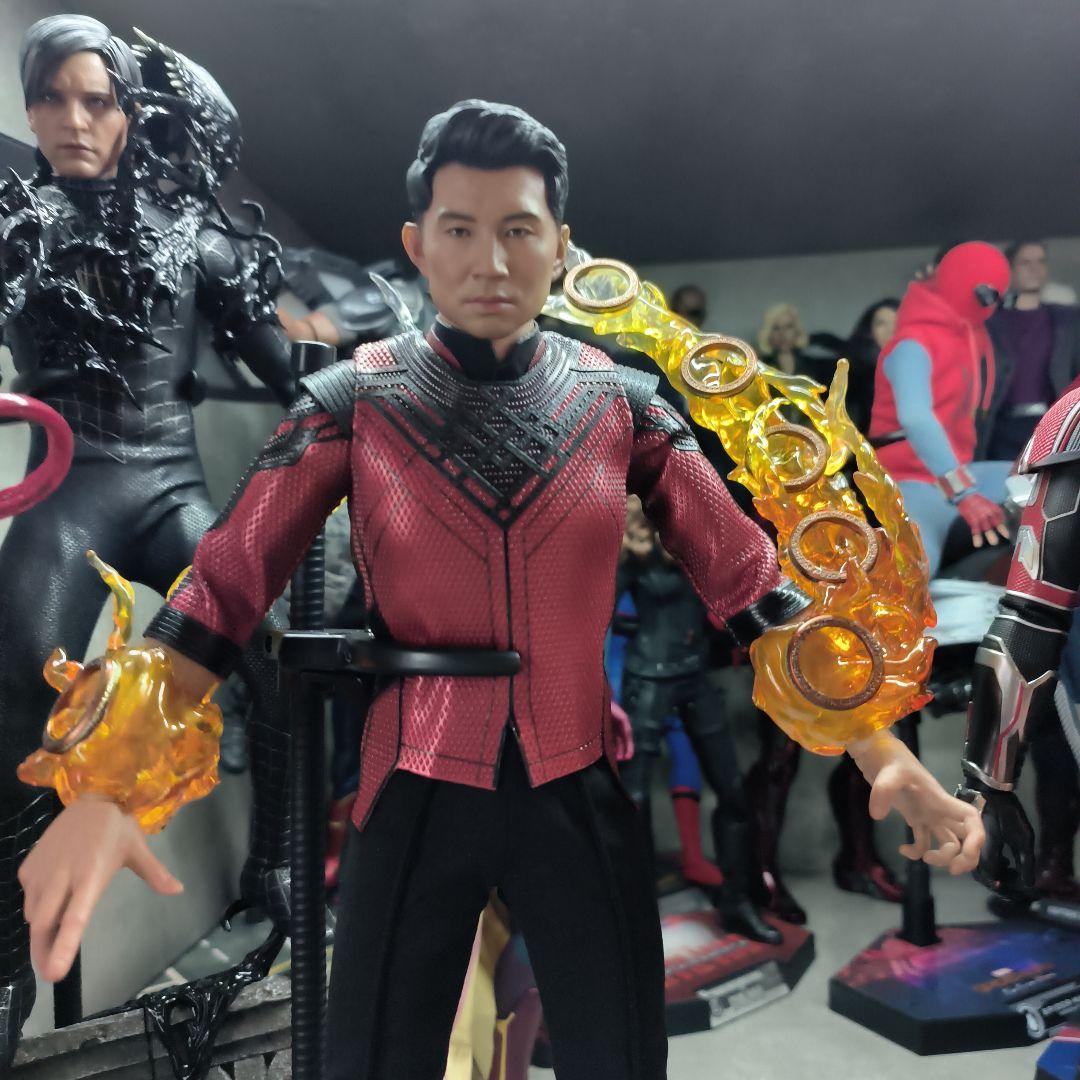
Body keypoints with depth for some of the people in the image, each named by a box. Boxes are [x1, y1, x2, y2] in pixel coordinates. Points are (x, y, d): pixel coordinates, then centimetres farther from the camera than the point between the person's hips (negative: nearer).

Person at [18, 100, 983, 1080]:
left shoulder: (620, 402, -3)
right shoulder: (355, 401, -7)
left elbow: (749, 580, -4)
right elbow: (223, 591, -11)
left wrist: (882, 753, -11)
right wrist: (105, 795, -23)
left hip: (581, 797, 2)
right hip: (418, 798, -1)